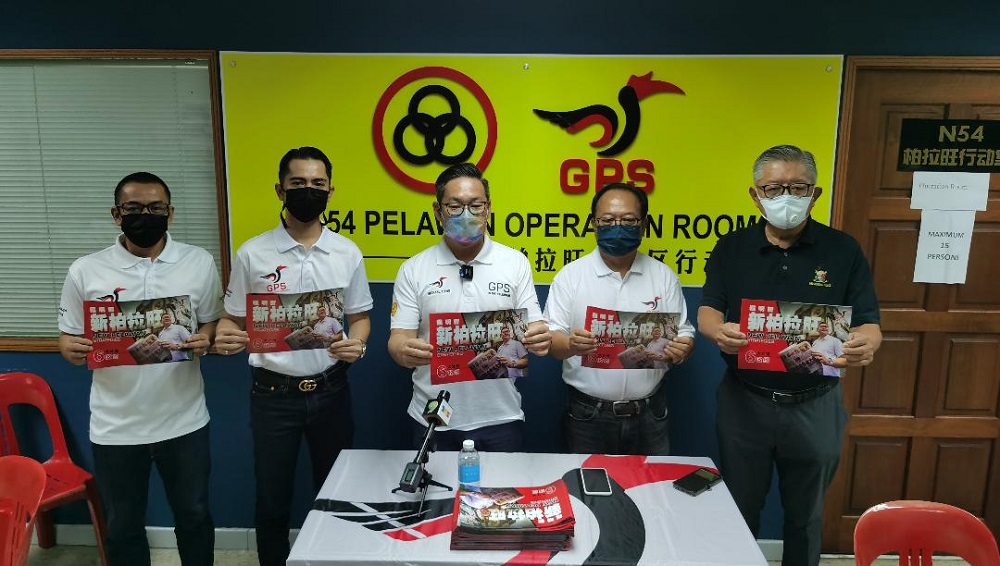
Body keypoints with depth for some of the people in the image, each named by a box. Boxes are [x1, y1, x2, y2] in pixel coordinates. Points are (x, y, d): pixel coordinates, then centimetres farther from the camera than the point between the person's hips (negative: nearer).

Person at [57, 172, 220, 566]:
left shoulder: (200, 263, -2)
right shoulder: (85, 271, -3)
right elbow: (67, 338, 3)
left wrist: (204, 339, -17)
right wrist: (72, 350, -20)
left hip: (183, 422, 0)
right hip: (115, 427, 0)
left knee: (194, 517, 17)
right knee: (123, 528, 17)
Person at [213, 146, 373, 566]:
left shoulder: (347, 253, 1)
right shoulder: (252, 254, -3)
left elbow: (359, 318, 7)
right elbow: (233, 320, 2)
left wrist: (357, 344, -15)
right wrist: (225, 338, -21)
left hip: (330, 390, 1)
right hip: (273, 393, -1)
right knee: (272, 501, 12)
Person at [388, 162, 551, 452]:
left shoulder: (515, 262, 1)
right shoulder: (413, 270, 0)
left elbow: (534, 328, 1)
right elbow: (399, 338, -3)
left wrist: (539, 338, -23)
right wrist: (404, 351, -26)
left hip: (500, 417, 0)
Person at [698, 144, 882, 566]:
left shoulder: (843, 250, -3)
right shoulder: (732, 248, -1)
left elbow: (868, 324, -5)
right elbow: (707, 313, -5)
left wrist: (866, 344, -30)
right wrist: (719, 331, -29)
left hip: (815, 406, 0)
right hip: (744, 401, 0)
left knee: (805, 514, 20)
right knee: (740, 510, 17)